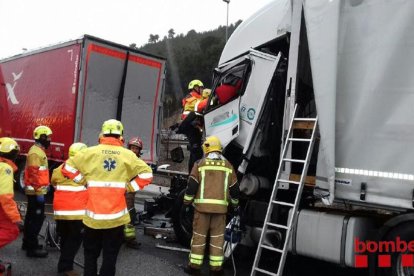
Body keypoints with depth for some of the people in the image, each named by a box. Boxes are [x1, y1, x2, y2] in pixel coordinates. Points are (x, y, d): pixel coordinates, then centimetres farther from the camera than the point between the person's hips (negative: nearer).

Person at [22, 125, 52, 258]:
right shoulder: (35, 152, -17)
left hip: (36, 191, 11)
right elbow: (35, 174, -23)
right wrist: (39, 192, -24)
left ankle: (28, 243, 27)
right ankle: (32, 247, -2)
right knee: (37, 218, -7)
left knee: (32, 217, 17)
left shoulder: (39, 151, 16)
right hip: (36, 192, -11)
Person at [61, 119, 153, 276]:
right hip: (116, 216, 0)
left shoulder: (90, 152, -2)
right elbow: (146, 174, -3)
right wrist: (128, 187, 1)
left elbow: (67, 168, 1)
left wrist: (85, 181, 7)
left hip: (93, 215, 1)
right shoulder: (127, 155, -2)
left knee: (91, 253, 19)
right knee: (110, 256, 11)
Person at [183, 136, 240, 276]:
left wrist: (187, 201, 9)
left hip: (202, 205, -1)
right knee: (217, 236, 8)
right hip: (220, 206, 2)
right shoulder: (228, 166, 8)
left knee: (199, 235, 7)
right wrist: (234, 203, 27)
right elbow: (234, 189, 12)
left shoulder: (200, 164, 1)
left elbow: (192, 185, -2)